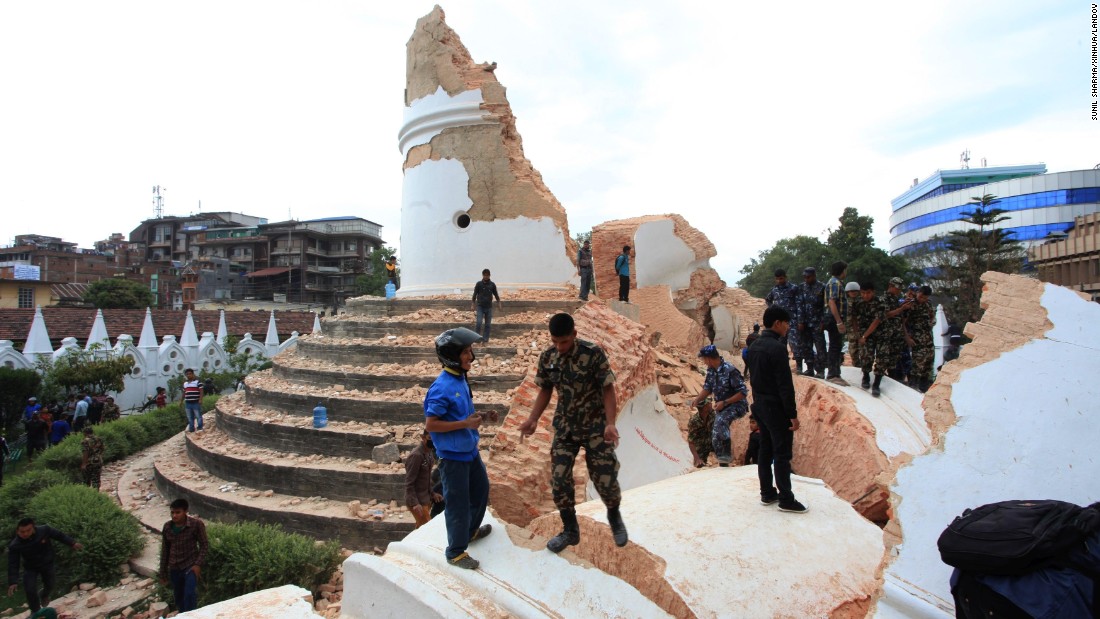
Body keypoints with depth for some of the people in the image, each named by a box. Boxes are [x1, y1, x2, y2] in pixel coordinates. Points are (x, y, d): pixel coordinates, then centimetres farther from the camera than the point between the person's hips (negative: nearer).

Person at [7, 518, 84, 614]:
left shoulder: (44, 530, -29)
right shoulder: (15, 546, -29)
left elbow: (59, 535, -12)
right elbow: (13, 565, -25)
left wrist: (72, 543, -10)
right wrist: (13, 582, -32)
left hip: (47, 564, 1)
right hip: (30, 568, -1)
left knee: (49, 586, 17)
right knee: (30, 591, -9)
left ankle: (44, 595, 54)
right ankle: (36, 612, 15)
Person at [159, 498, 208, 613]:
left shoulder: (196, 524, -15)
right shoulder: (167, 527, -3)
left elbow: (204, 545, -8)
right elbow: (165, 550, 7)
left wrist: (198, 564, -17)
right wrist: (163, 573, 10)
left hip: (190, 566, -4)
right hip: (174, 568, 4)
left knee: (190, 595, -17)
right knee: (179, 598, 14)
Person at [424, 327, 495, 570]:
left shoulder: (461, 379, 3)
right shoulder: (442, 388, -24)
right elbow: (430, 424, -23)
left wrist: (481, 416, 0)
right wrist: (465, 424, -26)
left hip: (470, 449, 9)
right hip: (452, 455, -9)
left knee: (481, 489, 25)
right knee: (458, 503, 4)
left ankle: (470, 530, 48)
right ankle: (456, 552, 23)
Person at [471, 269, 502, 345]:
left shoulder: (492, 284, 3)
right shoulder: (479, 284, -1)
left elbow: (496, 294, 10)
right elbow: (475, 294, 4)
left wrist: (498, 303, 3)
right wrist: (474, 304, 3)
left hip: (489, 307, 2)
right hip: (480, 306, -2)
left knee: (488, 324, 2)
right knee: (479, 322, -13)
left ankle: (485, 340, 8)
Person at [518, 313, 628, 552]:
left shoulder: (593, 353, -18)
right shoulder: (547, 357, -4)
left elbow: (608, 389, -14)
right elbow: (545, 391, 7)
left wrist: (610, 423, -25)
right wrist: (532, 420, -4)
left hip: (596, 426, -4)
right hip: (565, 426, 4)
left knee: (605, 478, 0)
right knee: (559, 479, 1)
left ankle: (614, 516, 33)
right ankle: (570, 530, 22)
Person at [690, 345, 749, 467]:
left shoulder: (730, 370, -25)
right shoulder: (711, 370, -2)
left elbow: (743, 392, -23)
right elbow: (707, 388, 8)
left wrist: (724, 402, -28)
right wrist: (697, 399, -9)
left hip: (736, 405, -8)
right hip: (721, 406, 8)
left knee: (720, 420, -35)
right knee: (715, 436, 6)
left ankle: (728, 453, -22)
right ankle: (723, 464, 22)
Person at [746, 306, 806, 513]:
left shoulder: (755, 346, 6)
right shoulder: (777, 348, -21)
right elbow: (785, 385, -21)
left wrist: (758, 401, 20)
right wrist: (793, 414, -16)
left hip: (760, 404, 9)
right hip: (776, 407, -9)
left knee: (765, 450, 15)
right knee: (782, 454, 1)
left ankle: (767, 492, 24)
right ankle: (785, 499, 10)